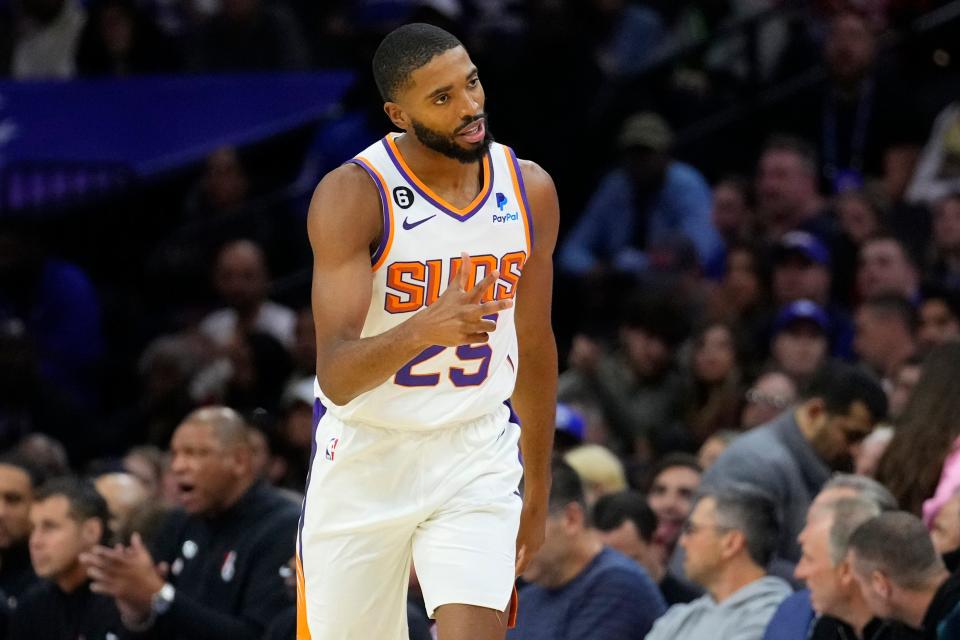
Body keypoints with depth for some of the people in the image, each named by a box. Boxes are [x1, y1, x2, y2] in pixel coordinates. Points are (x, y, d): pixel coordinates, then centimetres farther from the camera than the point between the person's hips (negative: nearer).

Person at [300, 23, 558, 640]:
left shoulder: (530, 190, -1)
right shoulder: (352, 195, -17)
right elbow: (336, 375, -25)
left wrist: (539, 493, 17)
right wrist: (422, 329, -44)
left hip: (477, 461, 2)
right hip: (364, 461, -2)